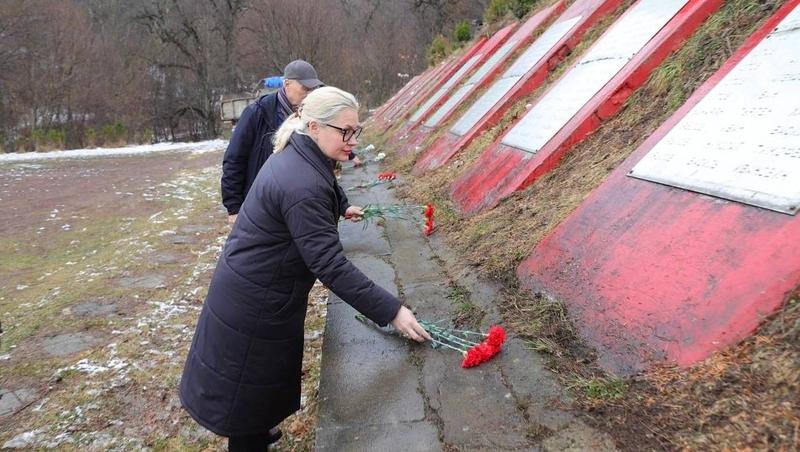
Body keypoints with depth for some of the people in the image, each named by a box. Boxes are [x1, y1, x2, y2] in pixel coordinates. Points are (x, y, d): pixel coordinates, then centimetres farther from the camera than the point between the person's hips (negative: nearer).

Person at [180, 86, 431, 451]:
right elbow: (330, 266, -34)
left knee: (265, 374, 29)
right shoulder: (303, 186, -32)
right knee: (248, 383, 11)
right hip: (254, 302, -10)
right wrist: (391, 312, -31)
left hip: (257, 288, 10)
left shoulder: (298, 156, -1)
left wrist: (340, 208, 41)